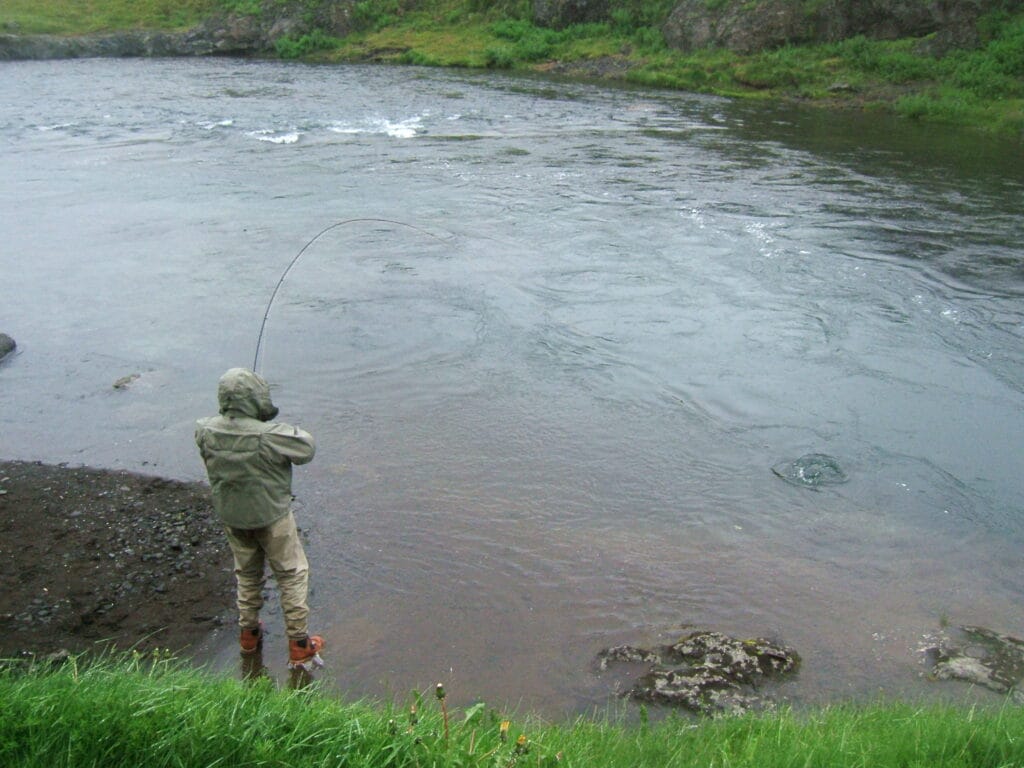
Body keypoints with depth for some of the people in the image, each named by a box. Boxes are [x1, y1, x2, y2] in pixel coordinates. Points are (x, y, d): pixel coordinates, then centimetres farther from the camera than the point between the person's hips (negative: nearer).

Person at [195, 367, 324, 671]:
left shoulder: (207, 432, -16)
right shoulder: (269, 435, -31)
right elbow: (307, 449, -18)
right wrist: (289, 430, -4)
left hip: (231, 516, 5)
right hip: (271, 516, -5)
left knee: (247, 574, 25)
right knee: (292, 576, 12)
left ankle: (248, 635, 40)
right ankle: (299, 645, 18)